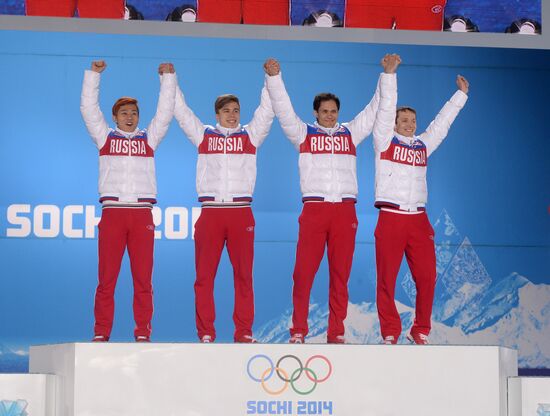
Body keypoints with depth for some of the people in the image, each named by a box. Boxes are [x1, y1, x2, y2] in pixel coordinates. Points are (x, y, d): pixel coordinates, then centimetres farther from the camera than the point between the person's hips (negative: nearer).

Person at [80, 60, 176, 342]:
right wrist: (94, 74, 4)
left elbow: (165, 111, 12)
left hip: (142, 213, 1)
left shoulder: (148, 138, 16)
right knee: (106, 278, -3)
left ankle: (142, 332, 3)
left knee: (143, 278, 0)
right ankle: (101, 333, 0)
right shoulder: (105, 137, 14)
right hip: (112, 212, -1)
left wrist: (168, 77, 7)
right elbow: (88, 108, 8)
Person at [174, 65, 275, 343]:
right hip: (211, 212, 0)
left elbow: (266, 110, 10)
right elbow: (181, 111, 13)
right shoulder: (204, 135, 13)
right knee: (204, 276, -1)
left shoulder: (250, 135, 13)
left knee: (244, 275, 1)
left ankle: (244, 332, 4)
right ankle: (206, 334, 3)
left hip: (241, 212, 0)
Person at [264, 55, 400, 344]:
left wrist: (388, 75, 14)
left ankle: (336, 333, 6)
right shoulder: (304, 133, 13)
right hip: (314, 209, -2)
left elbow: (377, 108, 19)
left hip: (345, 209, 2)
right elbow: (283, 109, 4)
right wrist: (274, 77, -7)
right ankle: (298, 331, 0)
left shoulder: (350, 133, 17)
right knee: (304, 272, -5)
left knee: (340, 274, 2)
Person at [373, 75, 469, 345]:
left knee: (426, 277, -2)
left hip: (419, 220, 4)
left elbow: (443, 122, 26)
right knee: (387, 278, -3)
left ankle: (420, 331, 9)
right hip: (390, 218, -4)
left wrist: (461, 93, 30)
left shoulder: (423, 145, 18)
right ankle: (390, 332, 4)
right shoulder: (385, 141, 8)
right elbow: (385, 112, -1)